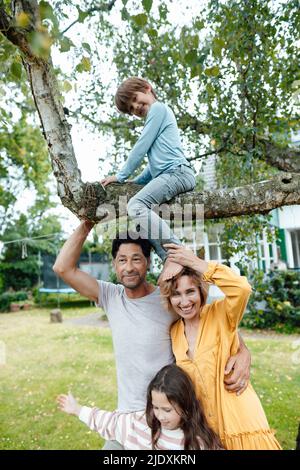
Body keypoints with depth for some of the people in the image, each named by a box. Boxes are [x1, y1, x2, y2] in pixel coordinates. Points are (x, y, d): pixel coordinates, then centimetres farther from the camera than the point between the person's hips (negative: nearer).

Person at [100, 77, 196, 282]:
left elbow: (141, 147, -4)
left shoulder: (158, 107, 4)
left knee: (136, 206, -28)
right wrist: (136, 182, 21)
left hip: (177, 172, -11)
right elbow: (156, 162, 31)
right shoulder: (158, 114, 33)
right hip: (168, 175, 11)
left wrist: (121, 176, 2)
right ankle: (170, 258, -5)